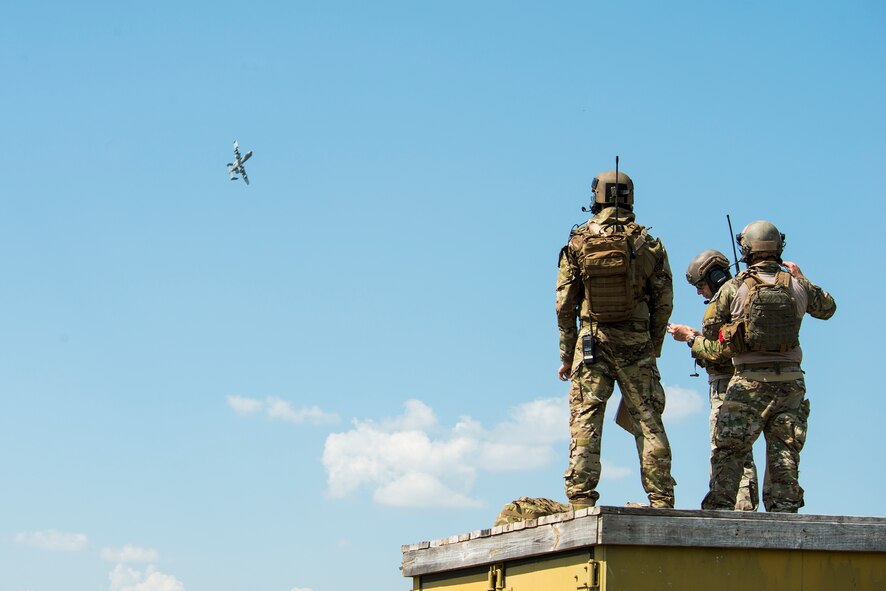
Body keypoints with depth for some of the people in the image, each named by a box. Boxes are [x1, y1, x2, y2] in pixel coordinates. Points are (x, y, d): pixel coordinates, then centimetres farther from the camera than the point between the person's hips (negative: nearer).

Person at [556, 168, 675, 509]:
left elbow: (564, 305, 0)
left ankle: (581, 501, -5)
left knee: (585, 423, 1)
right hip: (637, 343, 1)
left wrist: (566, 356, 9)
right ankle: (661, 501, 3)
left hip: (591, 343, -1)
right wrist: (653, 349, 14)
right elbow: (663, 302, 3)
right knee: (649, 423, 5)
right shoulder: (648, 244, 1)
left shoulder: (578, 242, 0)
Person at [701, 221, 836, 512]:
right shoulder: (797, 286, 2)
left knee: (728, 450, 2)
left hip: (750, 381, -3)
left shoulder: (734, 288, -7)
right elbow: (828, 308, 21)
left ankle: (718, 508, -3)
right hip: (790, 382, 3)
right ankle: (783, 512, 5)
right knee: (785, 453, 7)